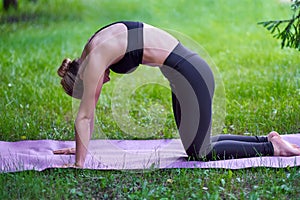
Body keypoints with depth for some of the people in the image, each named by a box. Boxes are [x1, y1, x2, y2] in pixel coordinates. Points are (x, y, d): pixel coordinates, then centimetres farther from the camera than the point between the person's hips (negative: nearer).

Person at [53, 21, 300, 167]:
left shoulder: (95, 59, -16)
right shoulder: (93, 48, 11)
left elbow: (84, 116, -13)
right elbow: (89, 113, 19)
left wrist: (79, 164, -9)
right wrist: (81, 148, 22)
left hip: (192, 76, -10)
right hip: (187, 72, 10)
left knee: (200, 153, 2)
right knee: (198, 143, 18)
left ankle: (272, 147, 9)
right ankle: (266, 139, 24)